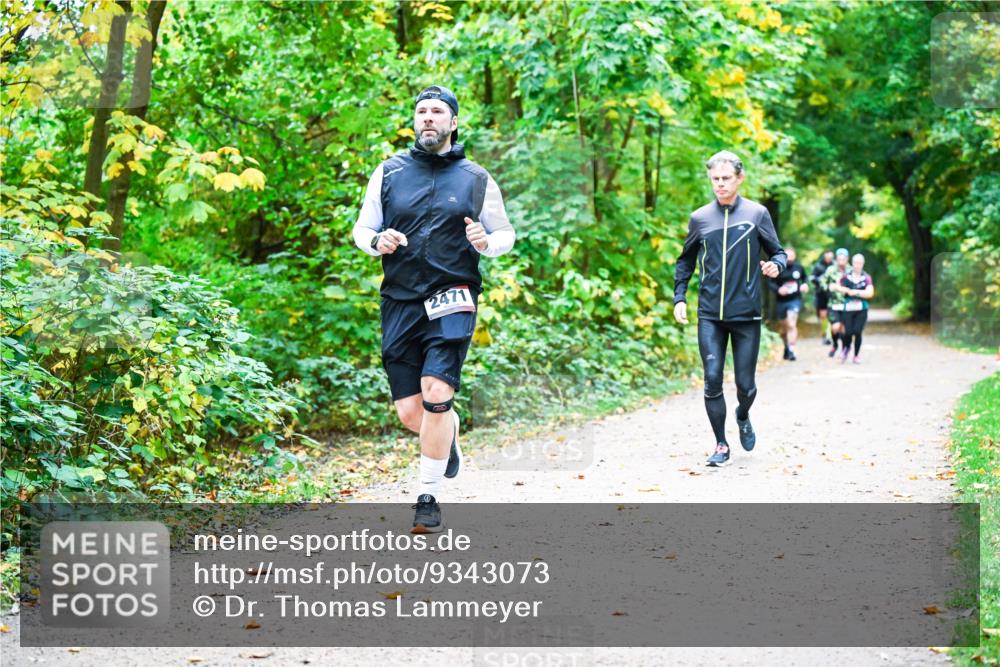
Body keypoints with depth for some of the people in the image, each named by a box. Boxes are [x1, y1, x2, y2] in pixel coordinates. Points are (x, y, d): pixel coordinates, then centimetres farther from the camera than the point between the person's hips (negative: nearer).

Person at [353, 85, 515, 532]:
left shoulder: (476, 180, 6)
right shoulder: (389, 172, 8)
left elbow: (506, 235, 14)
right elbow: (361, 230, 13)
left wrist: (487, 242, -9)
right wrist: (377, 241, -10)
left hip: (452, 300, -2)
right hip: (400, 303, 2)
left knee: (436, 395, -19)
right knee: (410, 413, 2)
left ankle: (429, 497, -4)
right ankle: (450, 431, 39)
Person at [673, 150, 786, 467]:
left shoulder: (756, 213, 0)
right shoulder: (700, 218, 6)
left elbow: (777, 251, 6)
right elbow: (686, 261, 17)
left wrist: (776, 265, -17)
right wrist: (679, 298, 7)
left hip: (746, 314, -1)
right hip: (710, 316, 1)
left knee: (745, 384, 4)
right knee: (712, 381, -5)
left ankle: (743, 417, 38)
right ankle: (721, 445, 10)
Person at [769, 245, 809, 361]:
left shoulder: (799, 267, 1)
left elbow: (804, 278, 20)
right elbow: (770, 283, -8)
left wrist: (805, 284, 0)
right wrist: (778, 289, -26)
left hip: (795, 300, 0)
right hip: (781, 301, 1)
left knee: (791, 324, -17)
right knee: (782, 326, 14)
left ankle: (791, 350, -19)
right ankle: (786, 346, 39)